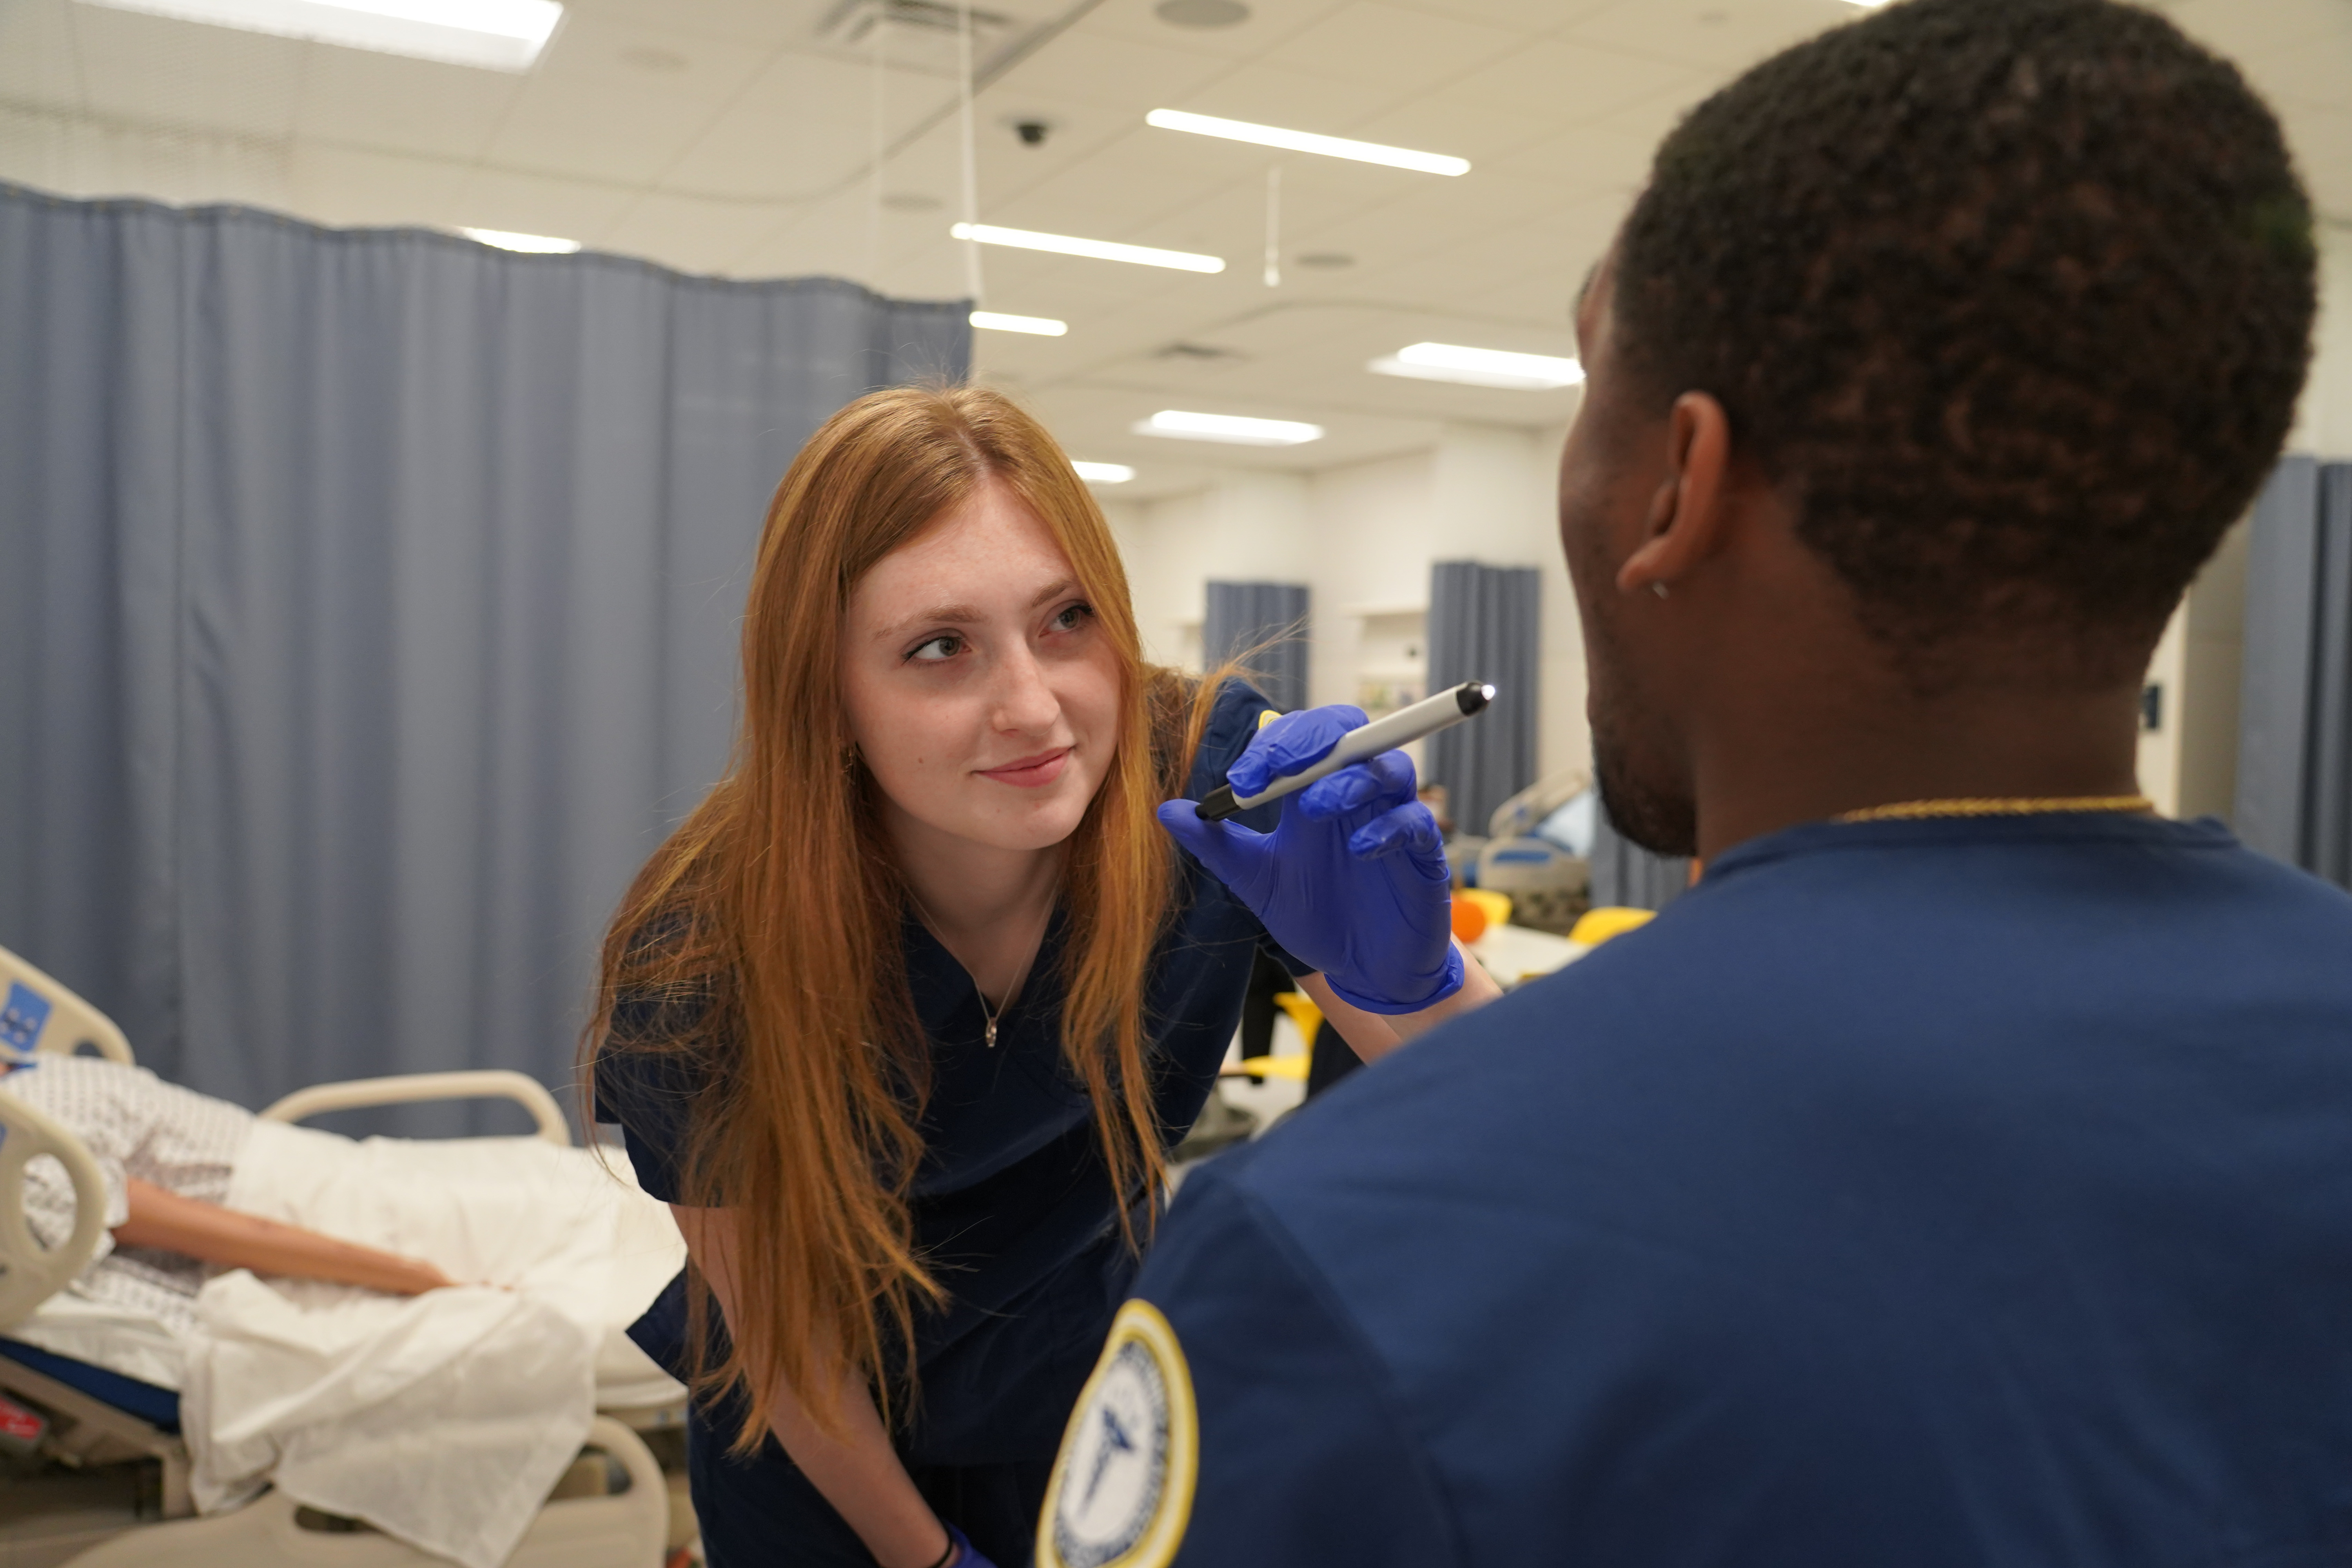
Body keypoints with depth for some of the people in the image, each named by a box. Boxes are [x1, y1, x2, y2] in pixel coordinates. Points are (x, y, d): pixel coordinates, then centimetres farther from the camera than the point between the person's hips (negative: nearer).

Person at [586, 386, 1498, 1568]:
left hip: (1090, 1389, 2)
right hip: (823, 1443, -1)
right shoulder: (702, 967, -31)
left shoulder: (1215, 777, -28)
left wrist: (1412, 982, -48)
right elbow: (773, 1329, -14)